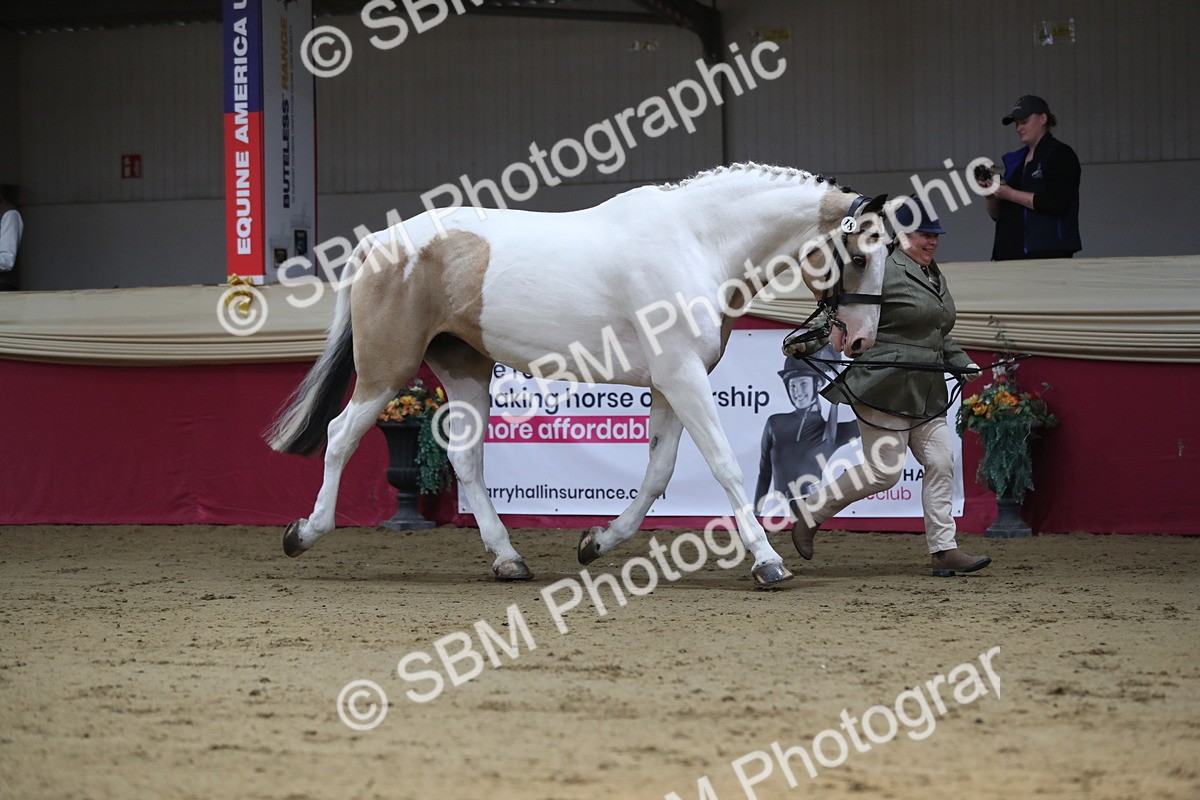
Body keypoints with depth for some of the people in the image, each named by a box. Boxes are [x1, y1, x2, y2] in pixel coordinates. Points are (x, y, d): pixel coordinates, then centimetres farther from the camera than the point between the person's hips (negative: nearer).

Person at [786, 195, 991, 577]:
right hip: (886, 388, -9)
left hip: (926, 392, 9)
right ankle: (809, 510, 10)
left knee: (941, 462, 1)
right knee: (883, 471, -8)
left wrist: (962, 362, 17)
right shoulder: (884, 271, -11)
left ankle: (943, 549, 5)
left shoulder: (936, 277, 18)